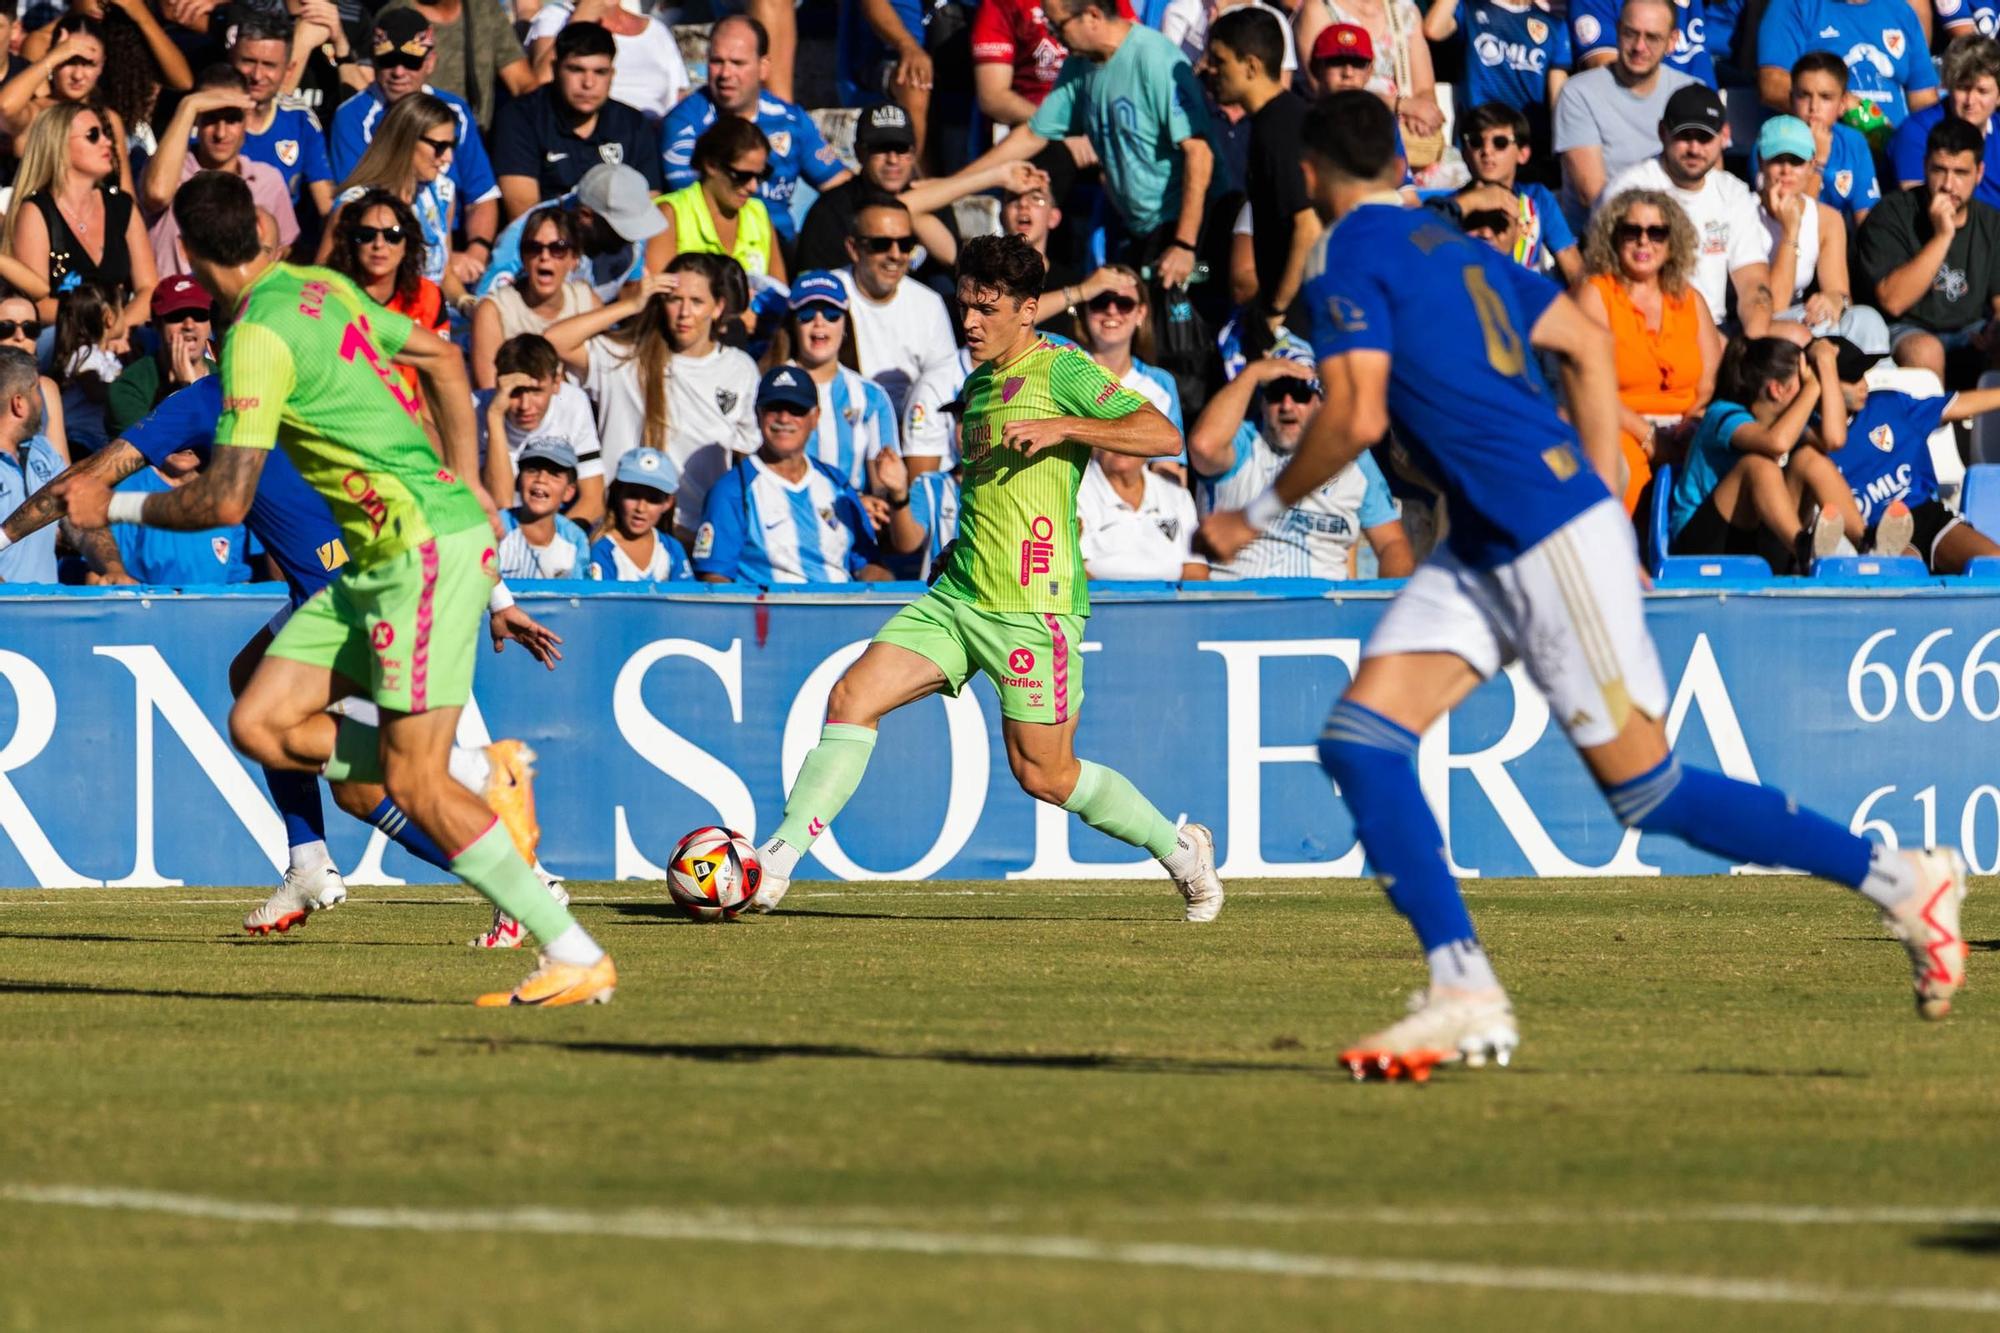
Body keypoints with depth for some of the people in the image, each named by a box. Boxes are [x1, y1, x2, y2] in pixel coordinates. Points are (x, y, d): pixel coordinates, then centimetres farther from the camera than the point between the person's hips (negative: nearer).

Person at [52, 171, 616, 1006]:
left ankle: (576, 958, -6)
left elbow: (227, 501, -19)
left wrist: (115, 508, -4)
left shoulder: (260, 336, -16)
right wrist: (465, 490, 28)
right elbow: (443, 359, 24)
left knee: (414, 785, -9)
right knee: (260, 724, 5)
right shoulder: (323, 287, 11)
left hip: (423, 548, -9)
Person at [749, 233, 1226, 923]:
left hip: (1033, 607, -8)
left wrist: (1061, 427, -24)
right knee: (853, 696, -8)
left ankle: (1180, 848, 19)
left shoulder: (1061, 372, -7)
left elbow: (1163, 435, -19)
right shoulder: (977, 384, 18)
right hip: (958, 596, 8)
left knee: (1043, 773, -3)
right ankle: (777, 863, -10)